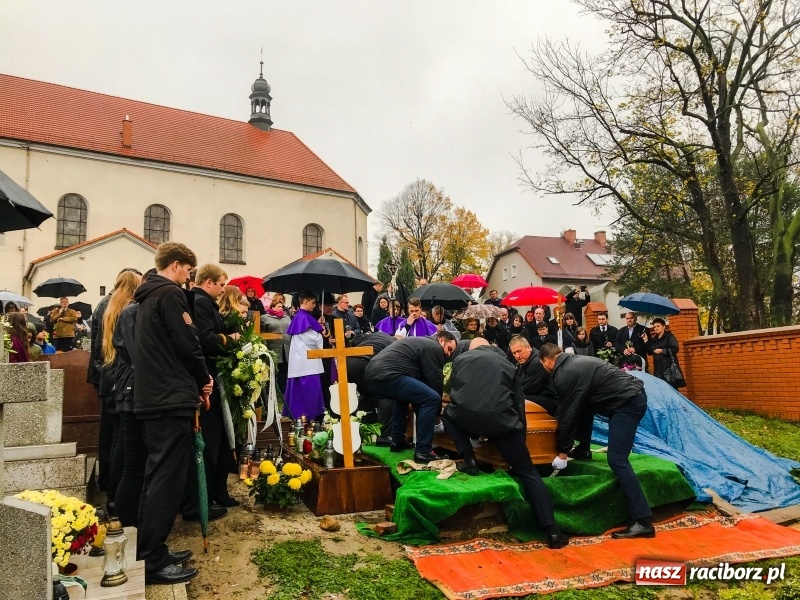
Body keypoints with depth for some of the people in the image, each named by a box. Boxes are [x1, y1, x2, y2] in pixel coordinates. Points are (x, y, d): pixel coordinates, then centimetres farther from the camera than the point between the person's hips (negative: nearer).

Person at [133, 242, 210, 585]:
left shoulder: (147, 296, 18)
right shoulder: (170, 294, -12)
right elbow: (187, 345, -16)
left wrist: (194, 381, 13)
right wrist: (204, 379, 1)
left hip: (151, 398, 10)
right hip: (171, 400, -10)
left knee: (157, 476, 15)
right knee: (168, 479, -5)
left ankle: (150, 552, 23)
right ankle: (153, 562, 1)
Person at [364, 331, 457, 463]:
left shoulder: (421, 342, 32)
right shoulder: (434, 348, 3)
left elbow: (423, 378, 35)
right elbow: (435, 381, 2)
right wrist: (437, 410, 15)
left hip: (371, 375, 11)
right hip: (386, 376, -11)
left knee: (404, 395, 36)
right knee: (432, 399, -11)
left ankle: (397, 441, 33)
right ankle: (423, 451, -6)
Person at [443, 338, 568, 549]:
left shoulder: (460, 359, 24)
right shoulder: (507, 364, 25)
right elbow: (518, 403, 21)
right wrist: (520, 434, 30)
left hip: (465, 417, 0)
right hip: (500, 420, 1)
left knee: (448, 414, 36)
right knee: (528, 473, 14)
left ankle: (469, 460, 19)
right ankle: (553, 532, 6)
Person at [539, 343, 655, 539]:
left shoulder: (564, 375, -12)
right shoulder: (575, 361, 18)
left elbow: (568, 414, -6)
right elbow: (574, 406, 29)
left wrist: (563, 452, 5)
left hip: (627, 403, -10)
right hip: (632, 396, 10)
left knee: (617, 460, -10)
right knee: (583, 402, 25)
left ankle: (642, 521, -9)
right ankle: (583, 449, 33)